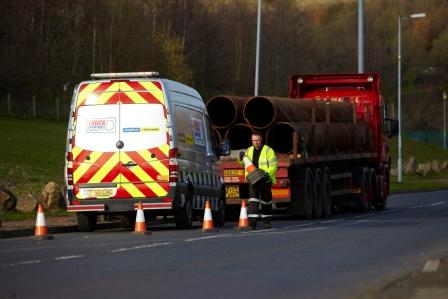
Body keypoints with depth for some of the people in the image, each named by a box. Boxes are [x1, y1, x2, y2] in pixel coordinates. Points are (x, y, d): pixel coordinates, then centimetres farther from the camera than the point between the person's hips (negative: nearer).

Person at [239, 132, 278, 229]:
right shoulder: (249, 151, 12)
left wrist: (268, 174, -27)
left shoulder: (268, 150, -4)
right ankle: (252, 222, -19)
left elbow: (273, 165, -10)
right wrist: (241, 157, 2)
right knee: (253, 200, -10)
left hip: (265, 180, -3)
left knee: (266, 201, 9)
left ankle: (267, 221, 21)